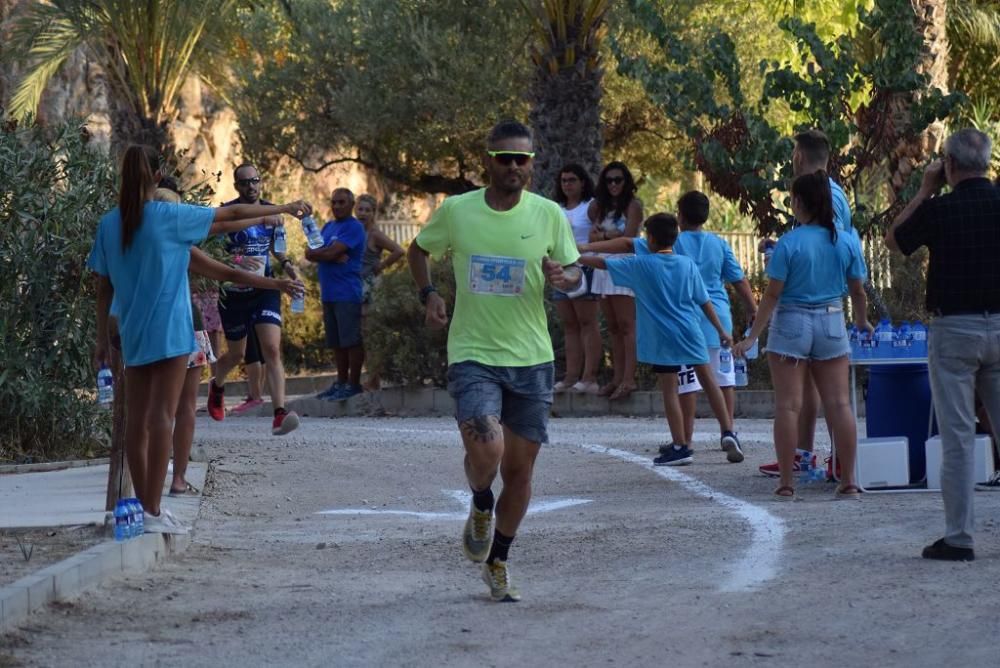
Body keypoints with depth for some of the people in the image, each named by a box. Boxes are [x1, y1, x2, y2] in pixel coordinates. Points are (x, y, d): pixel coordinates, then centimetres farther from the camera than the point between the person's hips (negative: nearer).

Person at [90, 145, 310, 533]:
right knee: (162, 417, -7)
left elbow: (104, 287, 7)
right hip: (169, 331, -5)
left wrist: (102, 338, 14)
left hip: (132, 333, 5)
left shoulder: (109, 225, 3)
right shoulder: (169, 217, -9)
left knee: (137, 420, 10)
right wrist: (286, 209, 10)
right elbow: (232, 215, -1)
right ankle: (153, 511, -11)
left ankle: (144, 505, 14)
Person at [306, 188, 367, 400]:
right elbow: (310, 253, 8)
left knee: (351, 340, -6)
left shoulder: (354, 227, -6)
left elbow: (331, 252, -15)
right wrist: (334, 256, -9)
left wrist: (316, 252, 5)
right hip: (329, 293, 8)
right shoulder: (328, 227, 19)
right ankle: (341, 382, 17)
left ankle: (353, 384, -3)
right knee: (337, 343, 11)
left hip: (348, 293, -8)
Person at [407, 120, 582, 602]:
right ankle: (481, 508, 11)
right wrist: (429, 294, -1)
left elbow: (576, 273, 7)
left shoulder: (549, 214, -1)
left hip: (532, 361, 2)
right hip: (473, 357, -2)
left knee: (519, 470, 7)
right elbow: (419, 250, 15)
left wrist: (564, 278, -16)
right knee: (486, 449, -24)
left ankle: (497, 563, 27)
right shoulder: (455, 211, -3)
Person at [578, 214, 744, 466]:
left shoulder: (641, 265, -5)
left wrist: (574, 258, 15)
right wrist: (721, 330, 15)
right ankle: (728, 433, 5)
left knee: (669, 390, 1)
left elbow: (602, 263, 2)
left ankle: (680, 446, 0)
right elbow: (704, 301, 7)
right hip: (691, 332, 3)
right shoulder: (688, 265, 3)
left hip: (662, 338, -3)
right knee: (708, 380, 12)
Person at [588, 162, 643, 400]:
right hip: (603, 266, 7)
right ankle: (618, 377, 6)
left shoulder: (632, 205, -1)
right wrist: (613, 234, -8)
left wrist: (604, 235, 0)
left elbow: (628, 237, -9)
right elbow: (593, 235, 9)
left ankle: (628, 378, -14)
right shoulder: (601, 206, 17)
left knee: (626, 325, -10)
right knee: (613, 326, 5)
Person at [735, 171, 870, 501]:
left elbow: (772, 294, -11)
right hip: (832, 325, 3)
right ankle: (848, 482, 3)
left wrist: (752, 337, -5)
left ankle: (786, 483, -1)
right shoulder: (847, 242, 0)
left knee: (788, 405, 0)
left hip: (791, 325, -3)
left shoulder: (789, 243, -11)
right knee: (839, 404, 4)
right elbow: (858, 291, 7)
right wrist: (862, 322, 27)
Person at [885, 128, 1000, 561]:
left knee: (957, 437, -1)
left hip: (954, 329, -3)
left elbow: (893, 240, 10)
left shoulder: (938, 210, -8)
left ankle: (958, 538, -1)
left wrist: (924, 191, 12)